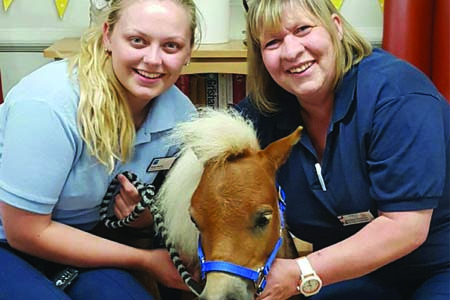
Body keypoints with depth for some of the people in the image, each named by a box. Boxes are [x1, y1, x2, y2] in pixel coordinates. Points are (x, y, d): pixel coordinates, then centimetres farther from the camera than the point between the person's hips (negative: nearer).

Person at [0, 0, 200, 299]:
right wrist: (145, 259, -19)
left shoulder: (181, 113, -12)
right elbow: (26, 232, -23)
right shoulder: (48, 103, -30)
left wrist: (142, 214, -21)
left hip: (71, 239, 5)